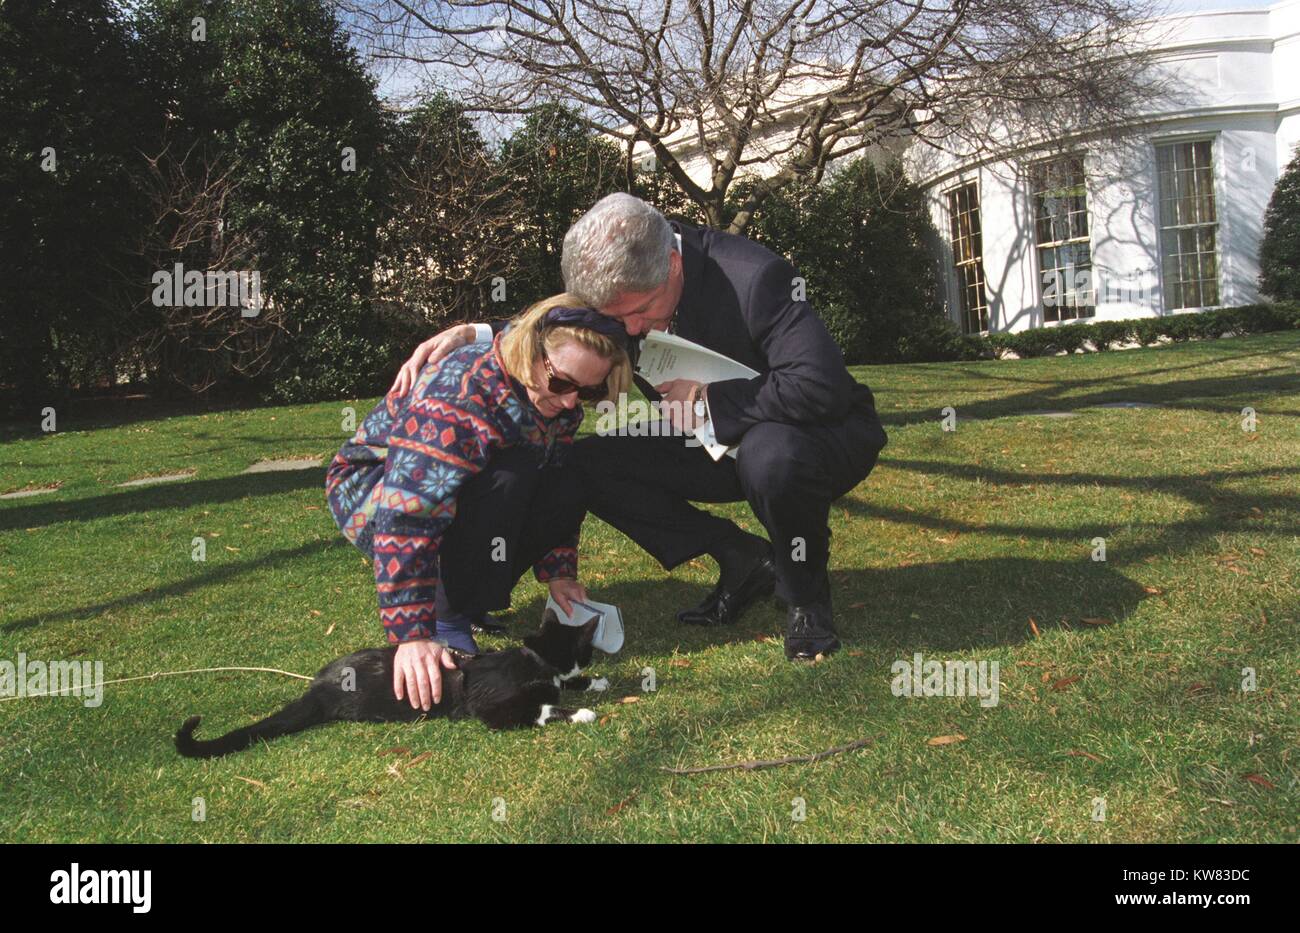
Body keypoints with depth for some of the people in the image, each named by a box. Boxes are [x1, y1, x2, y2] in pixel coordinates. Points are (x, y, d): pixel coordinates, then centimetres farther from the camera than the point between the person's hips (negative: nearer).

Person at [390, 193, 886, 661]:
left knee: (772, 454, -42)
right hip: (715, 442, 7)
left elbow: (821, 386, -36)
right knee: (586, 463, -9)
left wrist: (710, 399, -28)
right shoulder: (621, 285, -10)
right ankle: (742, 561, -1)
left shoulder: (755, 277, -30)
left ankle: (806, 595, -10)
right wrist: (474, 333, -14)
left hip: (822, 434, -6)